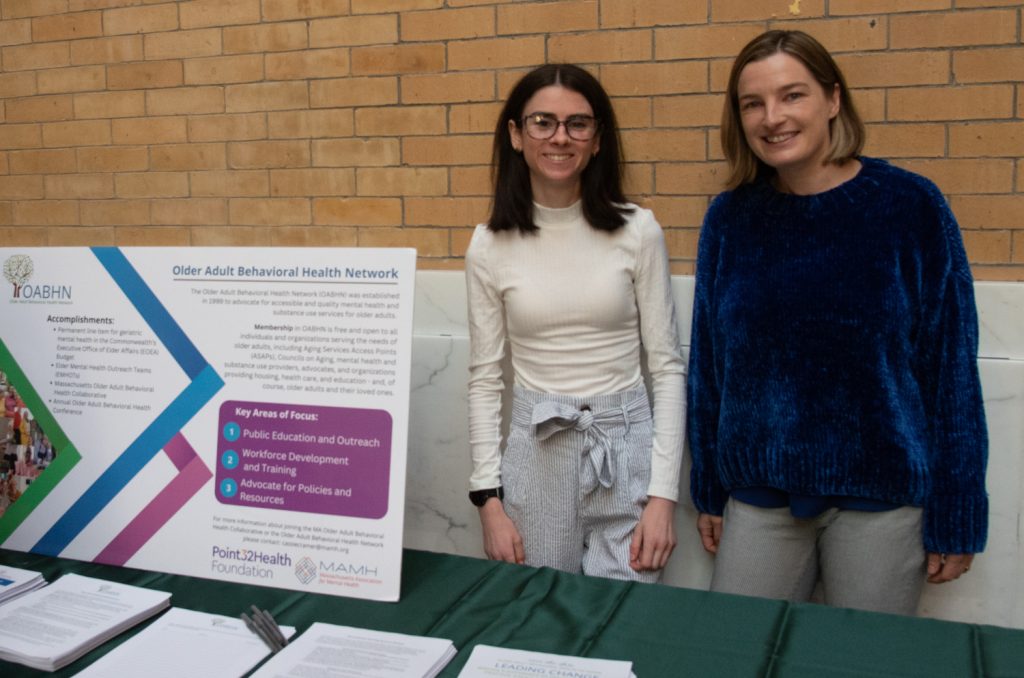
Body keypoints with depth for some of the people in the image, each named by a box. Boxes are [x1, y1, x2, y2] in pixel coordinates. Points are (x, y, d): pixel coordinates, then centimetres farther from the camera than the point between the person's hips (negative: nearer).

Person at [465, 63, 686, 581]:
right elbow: (484, 379, 2)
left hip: (625, 449, 0)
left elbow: (667, 365, -1)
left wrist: (663, 495, -6)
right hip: (535, 452, 1)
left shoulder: (637, 231, -4)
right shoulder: (491, 245, -1)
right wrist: (488, 499, -3)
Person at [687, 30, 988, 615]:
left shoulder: (910, 205, -7)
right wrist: (709, 490, 8)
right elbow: (708, 362, 6)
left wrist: (955, 516, -3)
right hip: (759, 493, 2)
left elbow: (951, 363, -4)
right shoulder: (730, 217, 0)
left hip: (882, 496, -2)